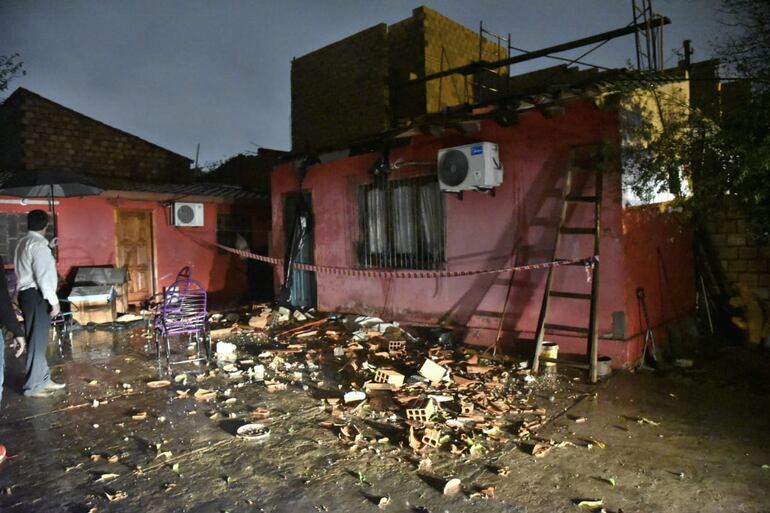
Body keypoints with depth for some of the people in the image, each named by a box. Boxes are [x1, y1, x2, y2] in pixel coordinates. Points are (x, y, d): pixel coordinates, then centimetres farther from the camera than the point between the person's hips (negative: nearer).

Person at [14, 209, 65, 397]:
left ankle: (43, 380, 24)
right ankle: (33, 386, 5)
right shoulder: (38, 244, -16)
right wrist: (54, 301, -18)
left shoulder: (24, 242, 14)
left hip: (28, 294, 10)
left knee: (39, 340, 16)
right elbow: (42, 275, -21)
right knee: (37, 341, -3)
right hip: (36, 296, -10)